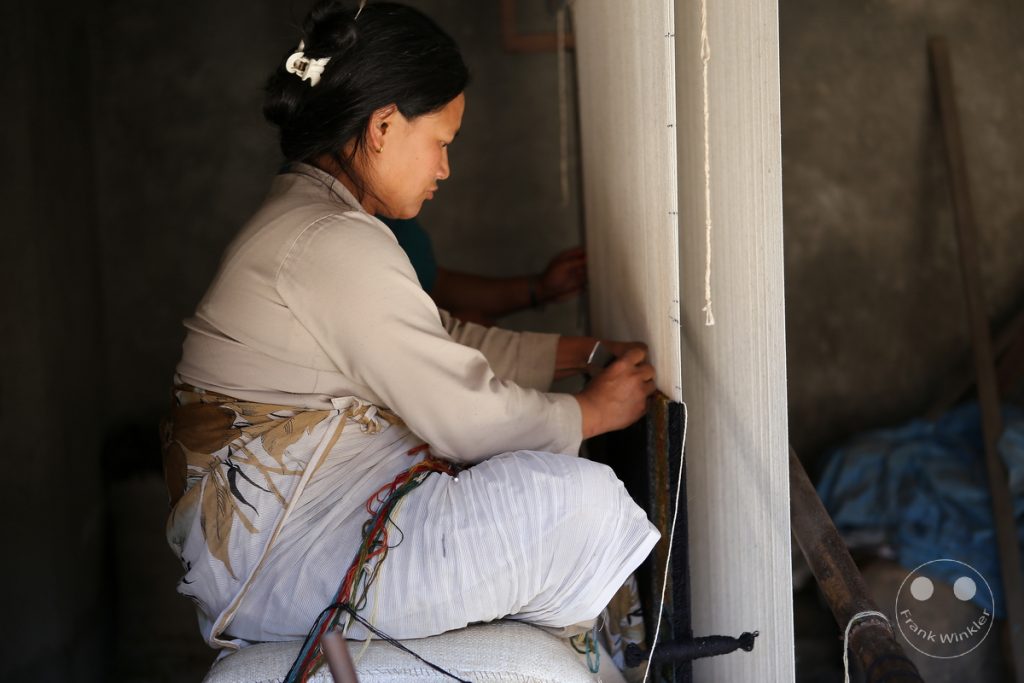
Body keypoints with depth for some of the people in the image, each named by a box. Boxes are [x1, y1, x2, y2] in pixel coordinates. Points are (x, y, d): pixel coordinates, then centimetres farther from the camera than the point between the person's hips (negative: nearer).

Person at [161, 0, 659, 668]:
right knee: (582, 500, -17)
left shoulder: (308, 219, 15)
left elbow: (449, 343, 21)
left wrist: (578, 352, 19)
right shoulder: (335, 246, -20)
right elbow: (470, 419, -16)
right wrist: (594, 410, 0)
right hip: (281, 563, -11)